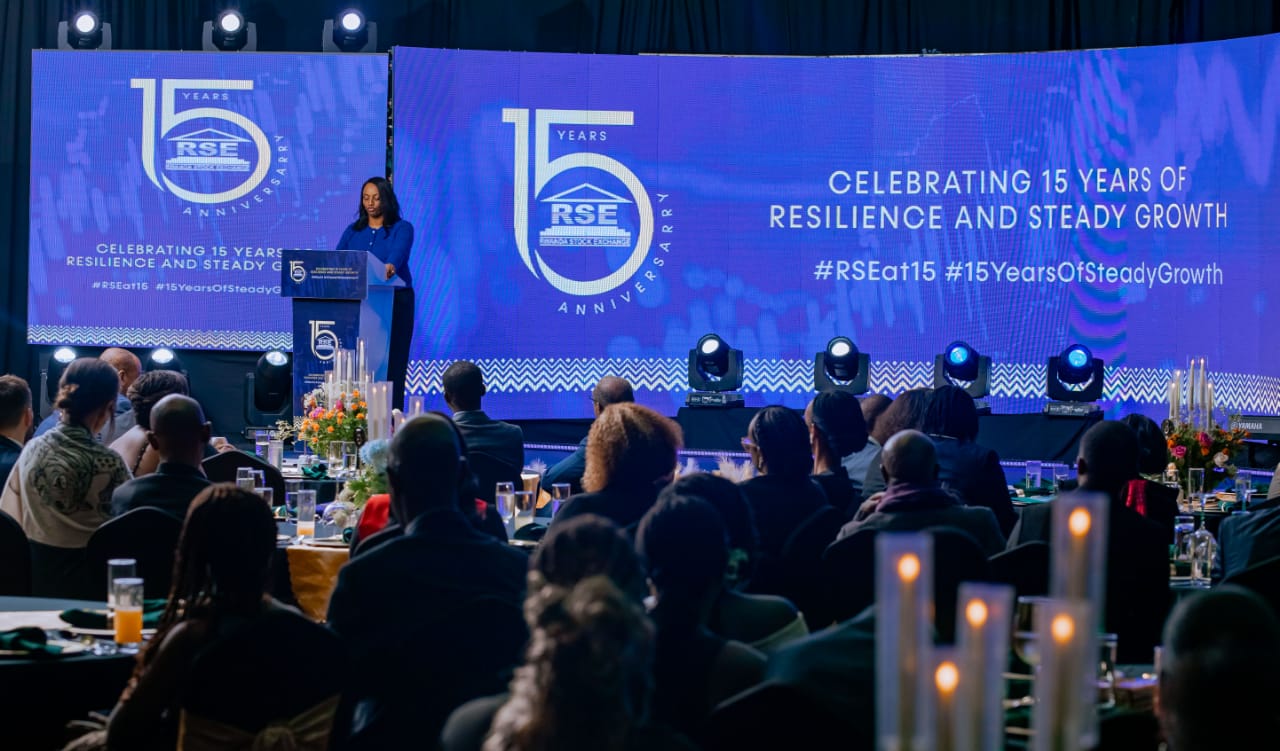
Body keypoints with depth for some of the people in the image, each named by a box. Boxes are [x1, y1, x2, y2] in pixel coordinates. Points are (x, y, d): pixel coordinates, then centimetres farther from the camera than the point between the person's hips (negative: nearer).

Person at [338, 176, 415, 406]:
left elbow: (399, 253, -21)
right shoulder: (353, 231, 13)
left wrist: (391, 266, -43)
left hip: (394, 302, -4)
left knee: (391, 364, -7)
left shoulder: (402, 229, 0)